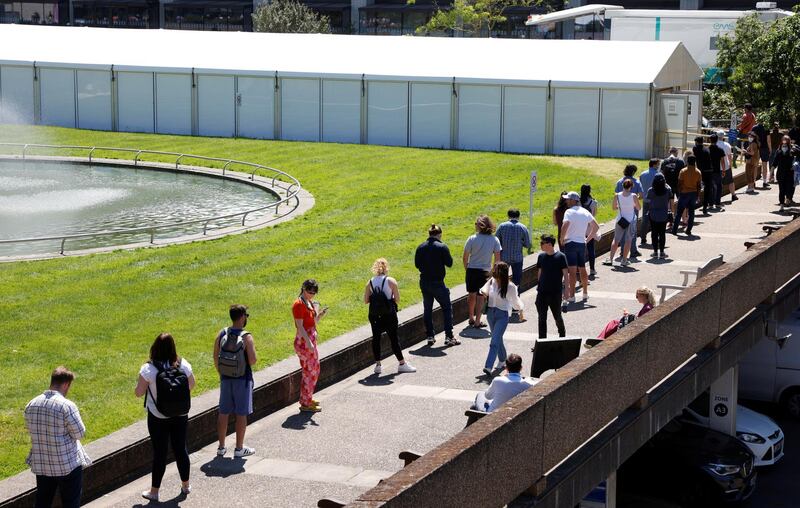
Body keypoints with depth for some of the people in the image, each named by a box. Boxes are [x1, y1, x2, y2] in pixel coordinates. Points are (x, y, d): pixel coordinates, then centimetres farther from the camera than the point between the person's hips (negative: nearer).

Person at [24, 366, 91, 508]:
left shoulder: (32, 404, -1)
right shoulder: (67, 406, -21)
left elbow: (29, 429, 11)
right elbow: (79, 433, -14)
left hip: (41, 464, 6)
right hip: (68, 464, -5)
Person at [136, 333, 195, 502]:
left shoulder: (148, 369, -19)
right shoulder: (183, 365, -9)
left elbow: (139, 392, -12)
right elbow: (191, 385, 6)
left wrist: (141, 383, 9)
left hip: (158, 417, -3)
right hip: (180, 415, 3)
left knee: (159, 452, 6)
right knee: (181, 448, 17)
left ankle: (154, 491, 16)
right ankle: (185, 485, 31)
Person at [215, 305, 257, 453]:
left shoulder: (221, 334, -1)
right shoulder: (246, 337, -17)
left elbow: (216, 357, 4)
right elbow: (252, 361, -20)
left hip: (226, 379, 5)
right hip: (242, 379, -5)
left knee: (224, 413, 13)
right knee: (241, 414, 5)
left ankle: (221, 447, 20)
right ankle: (239, 448, 10)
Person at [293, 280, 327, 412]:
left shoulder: (310, 303, 12)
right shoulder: (299, 304, -16)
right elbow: (300, 326, -20)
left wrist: (321, 314, -1)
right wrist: (308, 342, -25)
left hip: (311, 341, 10)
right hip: (304, 342, -10)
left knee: (314, 370, 17)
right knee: (309, 372, -4)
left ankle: (307, 399, 29)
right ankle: (306, 404, 4)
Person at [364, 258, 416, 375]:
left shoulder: (370, 283, 0)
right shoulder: (391, 281, -7)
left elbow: (366, 301, 0)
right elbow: (397, 299, -8)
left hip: (374, 316, 2)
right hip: (389, 315, -2)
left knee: (376, 338, 11)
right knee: (394, 338, 4)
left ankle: (377, 365, 10)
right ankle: (402, 364, 10)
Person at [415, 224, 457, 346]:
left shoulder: (421, 247, 0)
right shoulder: (442, 247, -14)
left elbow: (417, 264, 6)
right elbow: (449, 263, -9)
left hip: (424, 282, 5)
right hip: (437, 283, -4)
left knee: (427, 309, 15)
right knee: (447, 308, 7)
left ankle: (430, 337, 15)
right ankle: (449, 337, 3)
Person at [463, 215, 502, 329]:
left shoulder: (472, 239, -8)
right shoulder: (494, 240, -5)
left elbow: (465, 258, -4)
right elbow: (497, 258, -4)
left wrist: (466, 268, 12)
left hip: (472, 270, 0)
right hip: (485, 272, 0)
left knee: (472, 295, 16)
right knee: (480, 297, 6)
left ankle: (471, 318, 27)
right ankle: (477, 321, 4)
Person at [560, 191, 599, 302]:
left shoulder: (569, 212, -12)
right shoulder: (585, 212, 10)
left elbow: (565, 225, -29)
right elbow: (596, 226, 15)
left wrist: (562, 239, -16)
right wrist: (588, 239, 15)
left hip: (570, 243, -6)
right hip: (582, 243, 7)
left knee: (572, 270, -7)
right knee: (582, 269, 17)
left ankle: (571, 296, -7)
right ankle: (585, 293, 25)